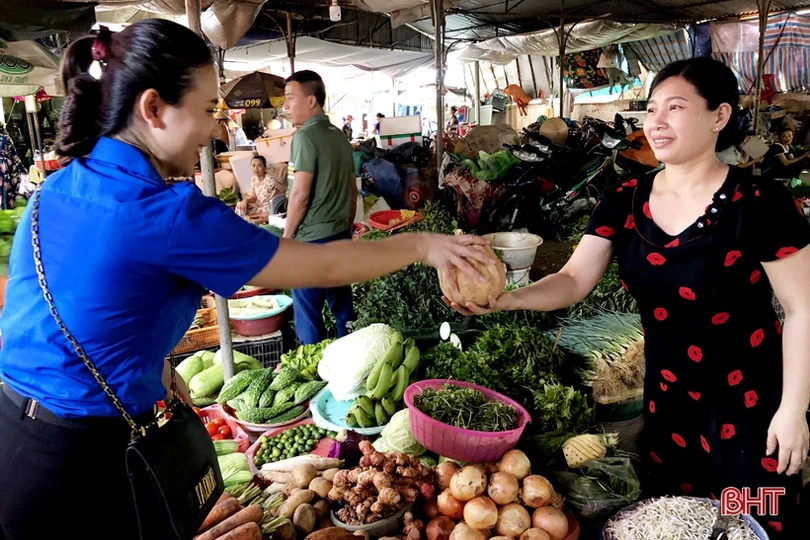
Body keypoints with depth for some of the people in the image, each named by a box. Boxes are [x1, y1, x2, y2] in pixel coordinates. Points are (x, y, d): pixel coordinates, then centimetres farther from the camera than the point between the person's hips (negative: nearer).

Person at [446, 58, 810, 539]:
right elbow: (575, 280, -9)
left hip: (748, 400, -4)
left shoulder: (759, 203, -16)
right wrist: (505, 300, -26)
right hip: (666, 395, 4)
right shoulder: (624, 203, -4)